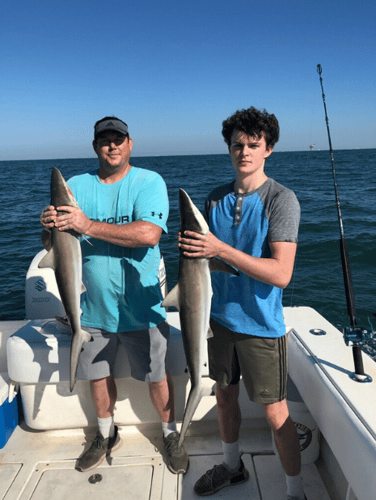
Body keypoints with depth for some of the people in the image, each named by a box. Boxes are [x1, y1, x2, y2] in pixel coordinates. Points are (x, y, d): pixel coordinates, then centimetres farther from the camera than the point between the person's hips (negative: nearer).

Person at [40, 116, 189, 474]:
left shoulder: (149, 182, -9)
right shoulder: (76, 186, 3)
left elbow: (148, 233, -25)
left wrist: (89, 226, -26)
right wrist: (50, 225, -25)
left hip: (140, 306, -3)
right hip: (93, 306, 4)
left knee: (156, 376, 10)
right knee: (97, 374, 19)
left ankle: (171, 435, 36)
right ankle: (106, 435, 45)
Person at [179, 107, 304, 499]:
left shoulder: (281, 200, -14)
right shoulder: (216, 198, 4)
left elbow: (281, 274, -23)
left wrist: (222, 250, -29)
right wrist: (192, 248, -8)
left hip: (261, 325, -5)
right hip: (220, 317, 6)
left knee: (275, 412, 6)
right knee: (225, 395, 20)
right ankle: (232, 466, 45)